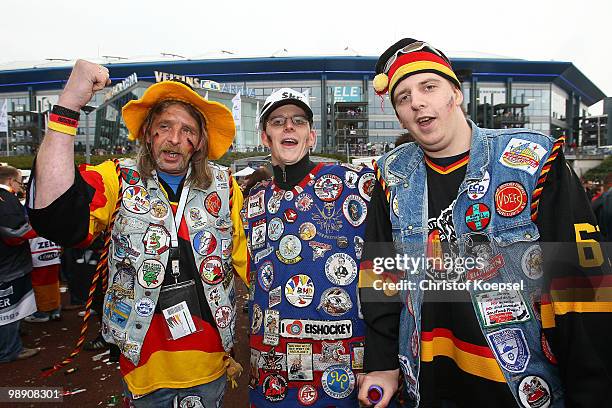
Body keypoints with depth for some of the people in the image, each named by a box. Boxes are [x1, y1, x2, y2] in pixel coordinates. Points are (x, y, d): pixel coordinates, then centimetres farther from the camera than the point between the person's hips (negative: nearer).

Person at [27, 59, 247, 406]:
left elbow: (248, 257, 0)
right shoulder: (118, 179, -8)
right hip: (146, 364, -1)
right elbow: (55, 217, -27)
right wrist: (67, 106, -31)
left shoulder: (223, 185, -4)